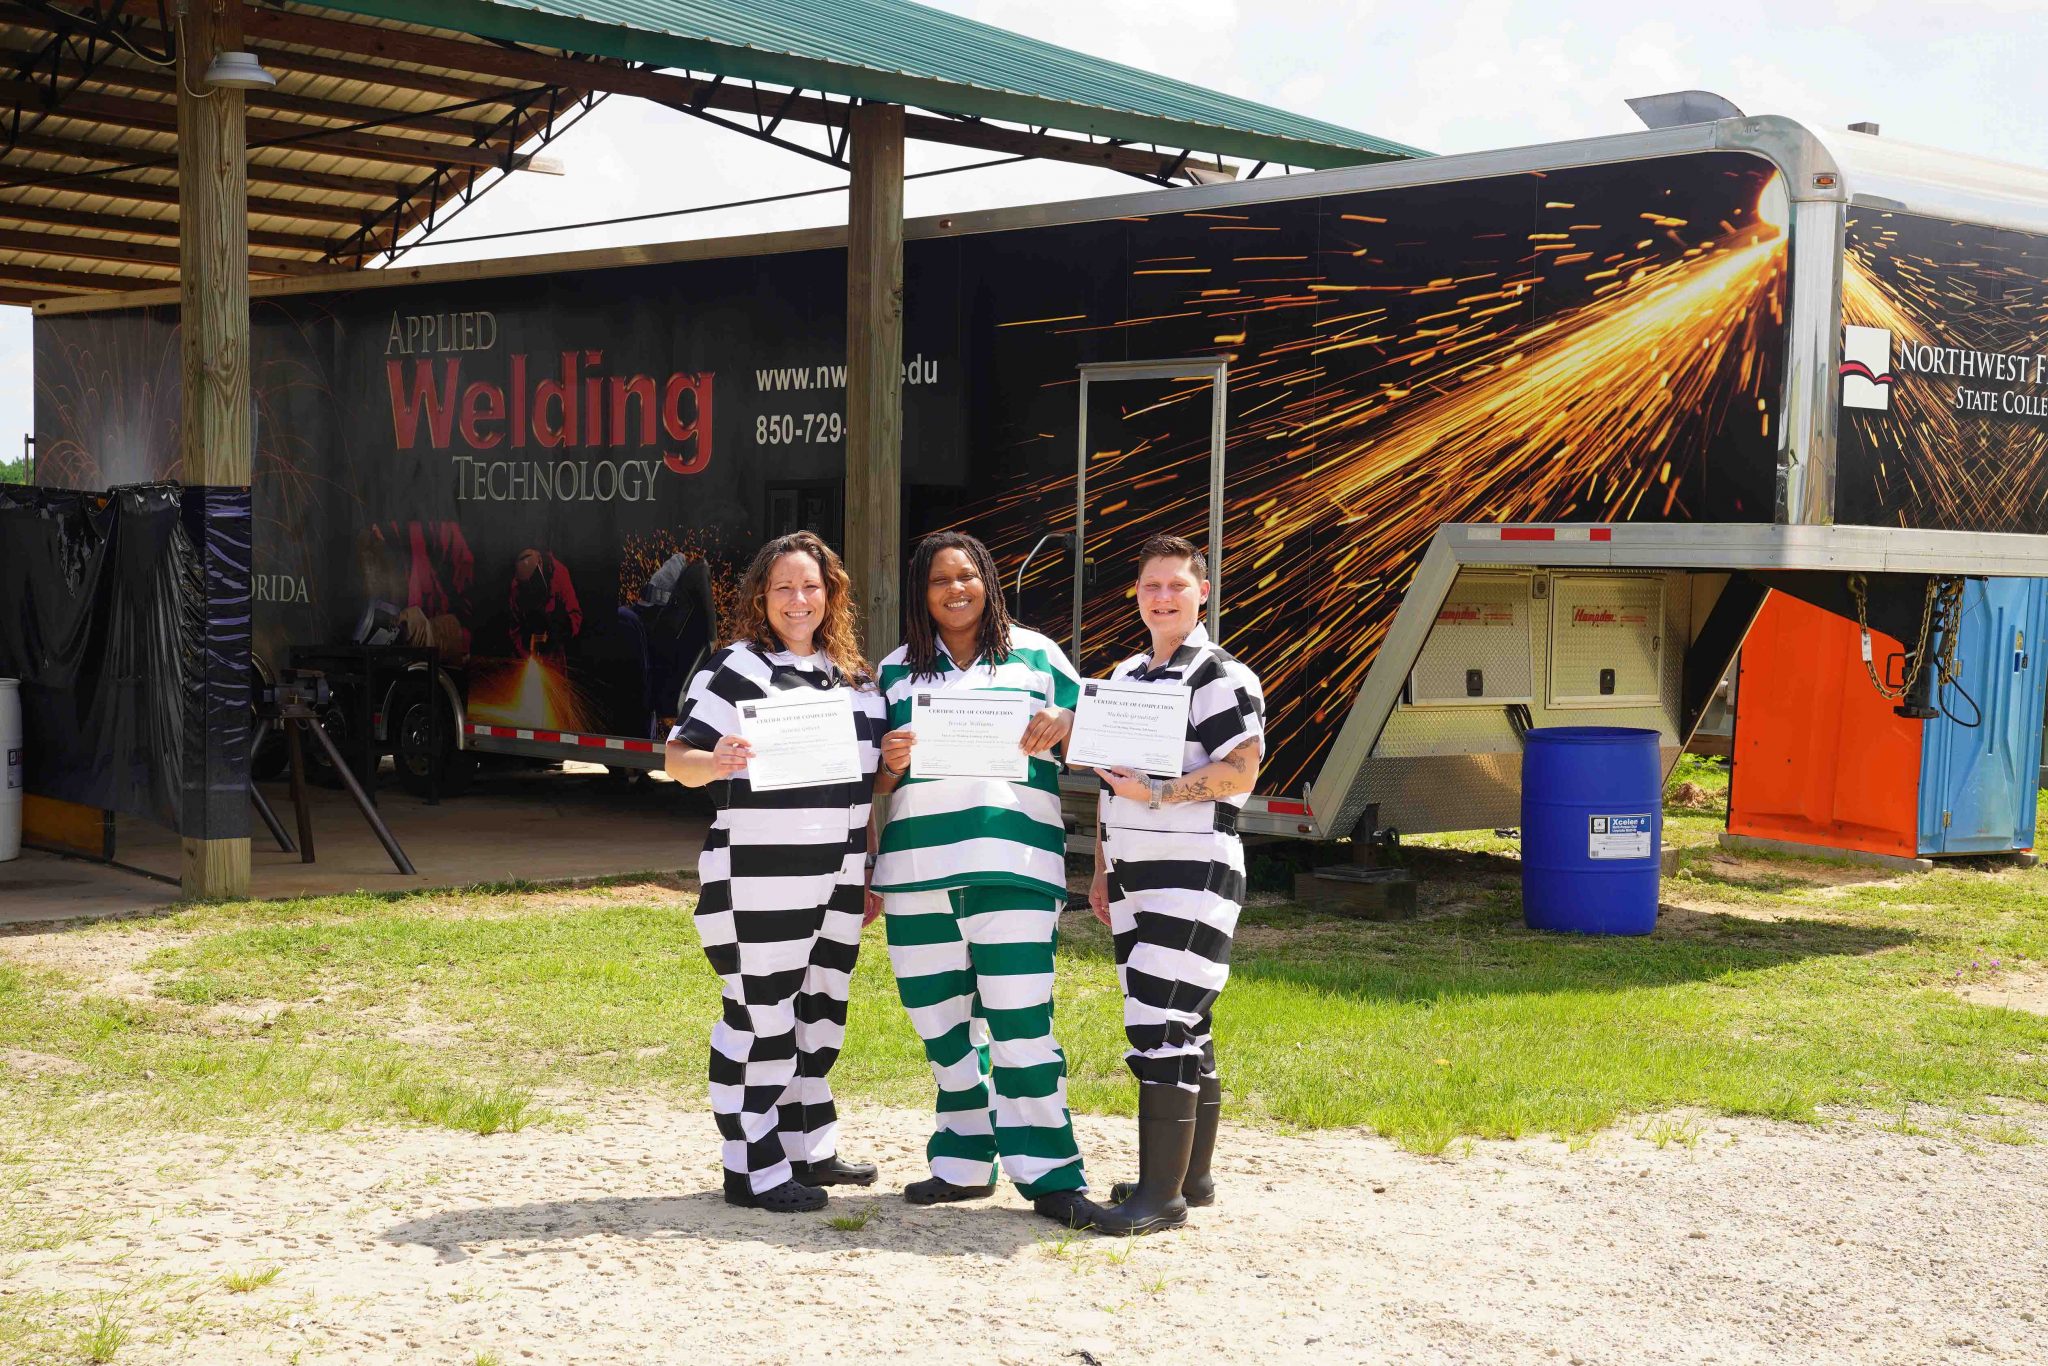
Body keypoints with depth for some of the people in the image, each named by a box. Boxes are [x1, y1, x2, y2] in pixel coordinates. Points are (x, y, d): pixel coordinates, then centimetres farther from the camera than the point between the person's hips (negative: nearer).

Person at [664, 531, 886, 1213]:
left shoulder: (854, 675, 13)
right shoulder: (737, 668, -7)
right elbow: (678, 757, -13)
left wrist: (870, 874, 19)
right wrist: (714, 762, -36)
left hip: (836, 881, 7)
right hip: (759, 884, -7)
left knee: (819, 1012, 15)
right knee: (760, 1019, -2)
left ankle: (810, 1149, 28)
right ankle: (753, 1171, 6)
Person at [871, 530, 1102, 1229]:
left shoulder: (1033, 653, 11)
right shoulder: (896, 670, 16)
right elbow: (876, 780, 16)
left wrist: (1062, 725, -11)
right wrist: (891, 764, -7)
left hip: (1012, 862, -3)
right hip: (917, 865, 3)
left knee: (1019, 1016, -10)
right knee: (940, 1019, 8)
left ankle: (1049, 1174, -4)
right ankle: (964, 1163, 20)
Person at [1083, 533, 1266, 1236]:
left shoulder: (1220, 677, -6)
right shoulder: (1125, 677, 19)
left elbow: (1239, 773, -16)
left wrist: (1157, 792, -21)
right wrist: (1101, 873, 20)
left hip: (1193, 875, -8)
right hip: (1134, 878, 8)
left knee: (1159, 1028, -13)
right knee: (1183, 1031, 13)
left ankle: (1161, 1193, -10)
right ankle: (1192, 1176, 21)